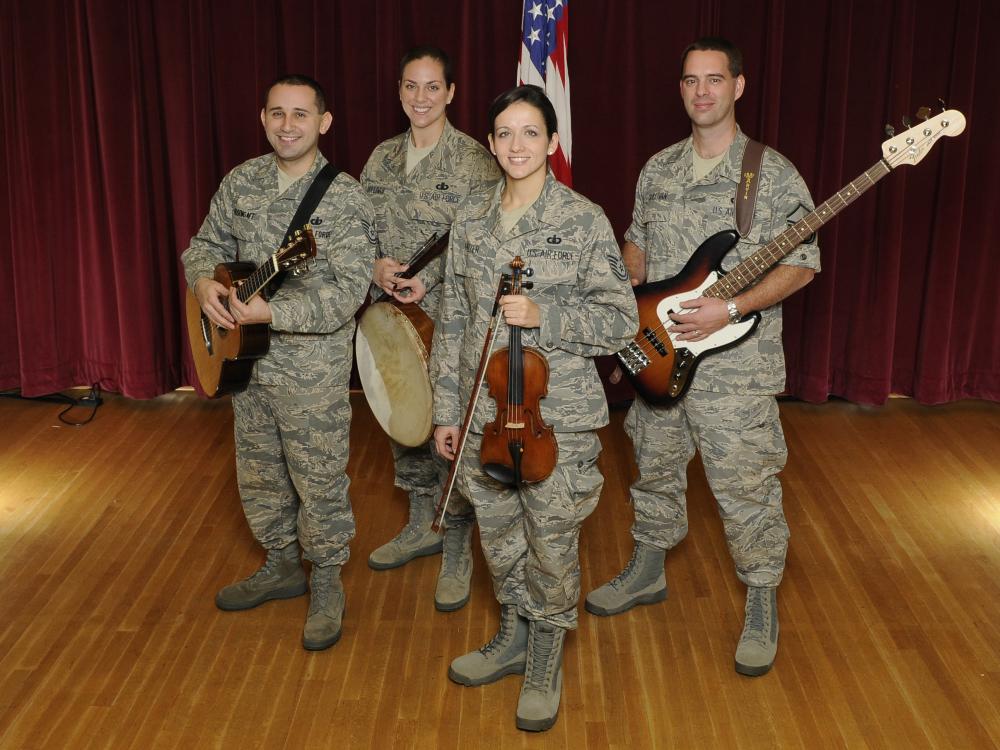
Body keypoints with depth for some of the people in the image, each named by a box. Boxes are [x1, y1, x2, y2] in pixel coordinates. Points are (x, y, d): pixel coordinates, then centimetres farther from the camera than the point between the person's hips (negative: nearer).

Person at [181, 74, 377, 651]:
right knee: (259, 475, 20)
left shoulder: (346, 199, -15)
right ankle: (282, 566, 40)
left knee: (319, 482, 6)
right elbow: (207, 243, 12)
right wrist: (204, 282, -11)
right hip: (246, 359, 6)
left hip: (314, 370, -6)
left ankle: (326, 583, 27)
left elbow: (348, 292, -22)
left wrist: (272, 312, -31)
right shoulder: (241, 181, 4)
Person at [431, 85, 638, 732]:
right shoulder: (471, 224, 6)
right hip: (483, 412, 4)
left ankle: (546, 663, 30)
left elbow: (621, 320, -7)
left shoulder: (584, 220, -7)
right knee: (499, 540, 17)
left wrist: (542, 315, -20)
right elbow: (452, 322, 9)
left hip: (557, 417, -4)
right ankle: (514, 638, 41)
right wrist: (447, 410, 8)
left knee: (552, 546, 8)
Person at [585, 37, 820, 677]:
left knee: (746, 489, 3)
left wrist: (732, 310, -22)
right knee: (656, 471, 19)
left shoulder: (774, 174, -8)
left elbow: (802, 264, -9)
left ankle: (763, 605, 23)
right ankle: (648, 571, 40)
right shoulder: (658, 170, 8)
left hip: (736, 366, -5)